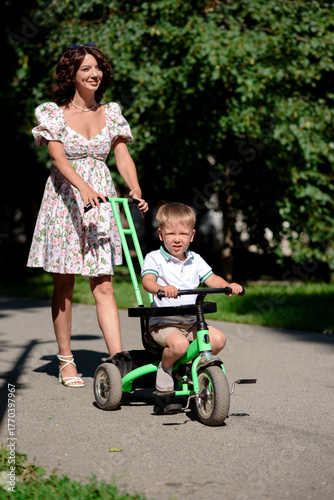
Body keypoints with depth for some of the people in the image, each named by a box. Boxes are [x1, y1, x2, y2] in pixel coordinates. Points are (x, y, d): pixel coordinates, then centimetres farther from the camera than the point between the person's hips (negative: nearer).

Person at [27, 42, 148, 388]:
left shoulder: (110, 113, 9)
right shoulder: (54, 113, -1)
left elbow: (122, 156, 2)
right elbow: (58, 156, -14)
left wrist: (135, 190, -17)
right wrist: (83, 186, -32)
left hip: (101, 200, 2)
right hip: (65, 198, -2)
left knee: (103, 285, -4)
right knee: (64, 284, 5)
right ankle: (65, 361, 15)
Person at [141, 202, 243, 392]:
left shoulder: (195, 260, 12)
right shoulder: (154, 258, -5)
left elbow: (211, 278, 6)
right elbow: (148, 281, -22)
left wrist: (228, 286, -17)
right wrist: (162, 288, -46)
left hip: (191, 323, 5)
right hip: (163, 324, -5)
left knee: (218, 338, -14)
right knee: (179, 344, -34)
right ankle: (165, 368, -1)